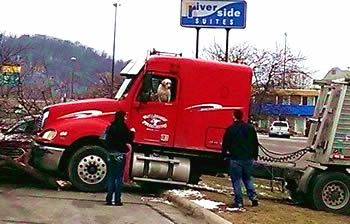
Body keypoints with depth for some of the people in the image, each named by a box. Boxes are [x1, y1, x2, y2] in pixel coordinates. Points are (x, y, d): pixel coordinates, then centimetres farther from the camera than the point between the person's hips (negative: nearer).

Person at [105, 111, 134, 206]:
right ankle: (117, 200, 0)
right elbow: (129, 140, -9)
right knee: (119, 178, 0)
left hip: (111, 154, 5)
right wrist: (132, 132, 6)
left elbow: (107, 140, 10)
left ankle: (109, 199, 7)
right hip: (120, 155, -5)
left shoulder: (111, 127, 7)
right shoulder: (123, 128, -11)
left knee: (111, 177, 9)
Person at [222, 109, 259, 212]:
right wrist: (255, 156, 20)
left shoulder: (230, 129, -7)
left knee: (236, 180, 1)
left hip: (235, 158, -5)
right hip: (248, 158, 5)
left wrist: (224, 153, 13)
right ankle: (253, 197, 9)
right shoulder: (250, 128, 7)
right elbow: (255, 143, 12)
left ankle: (239, 203, 1)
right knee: (248, 178, 19)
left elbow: (225, 143, -3)